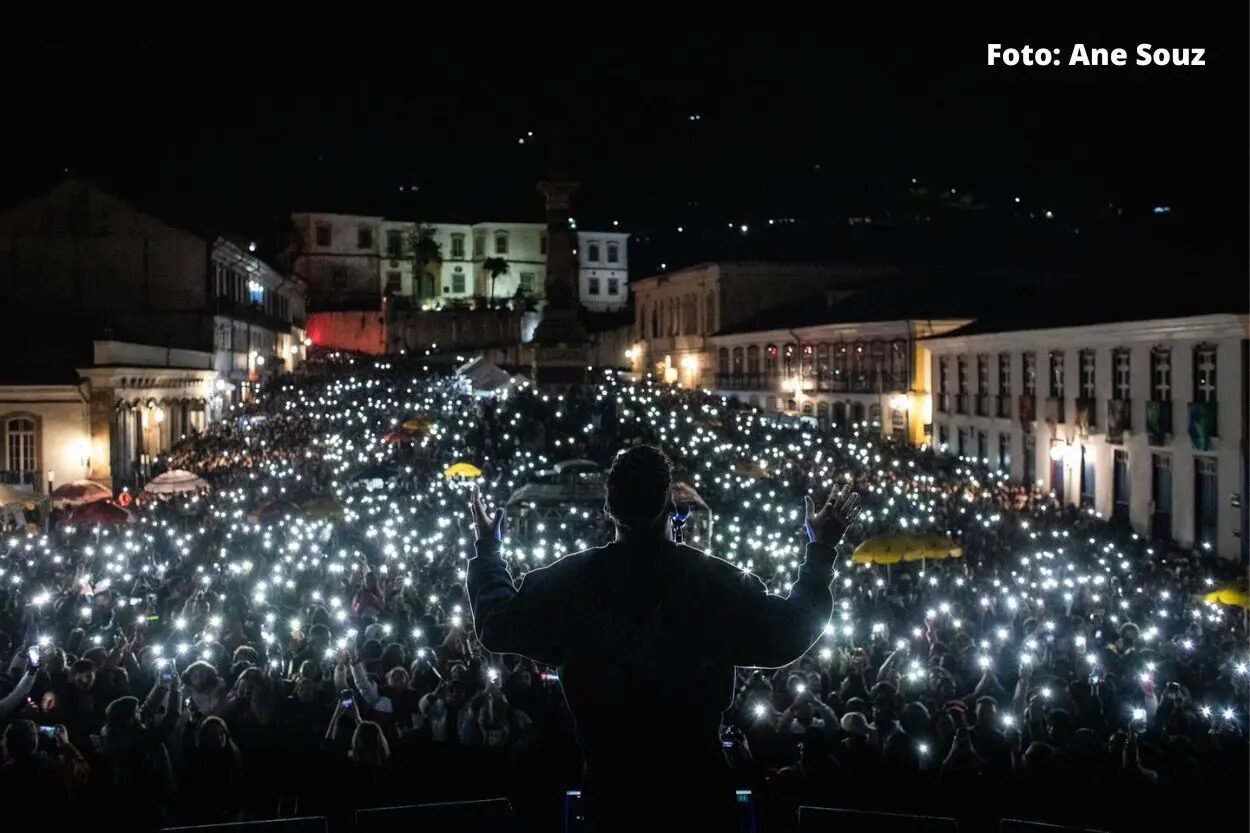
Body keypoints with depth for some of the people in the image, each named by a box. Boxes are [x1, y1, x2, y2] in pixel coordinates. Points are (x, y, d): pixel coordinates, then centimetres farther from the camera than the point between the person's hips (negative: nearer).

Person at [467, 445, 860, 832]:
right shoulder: (717, 580, -11)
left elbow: (497, 627, 5)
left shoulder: (569, 580, -9)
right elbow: (787, 636, -2)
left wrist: (487, 550, 20)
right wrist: (821, 551, 8)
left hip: (610, 777, 1)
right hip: (695, 777, -1)